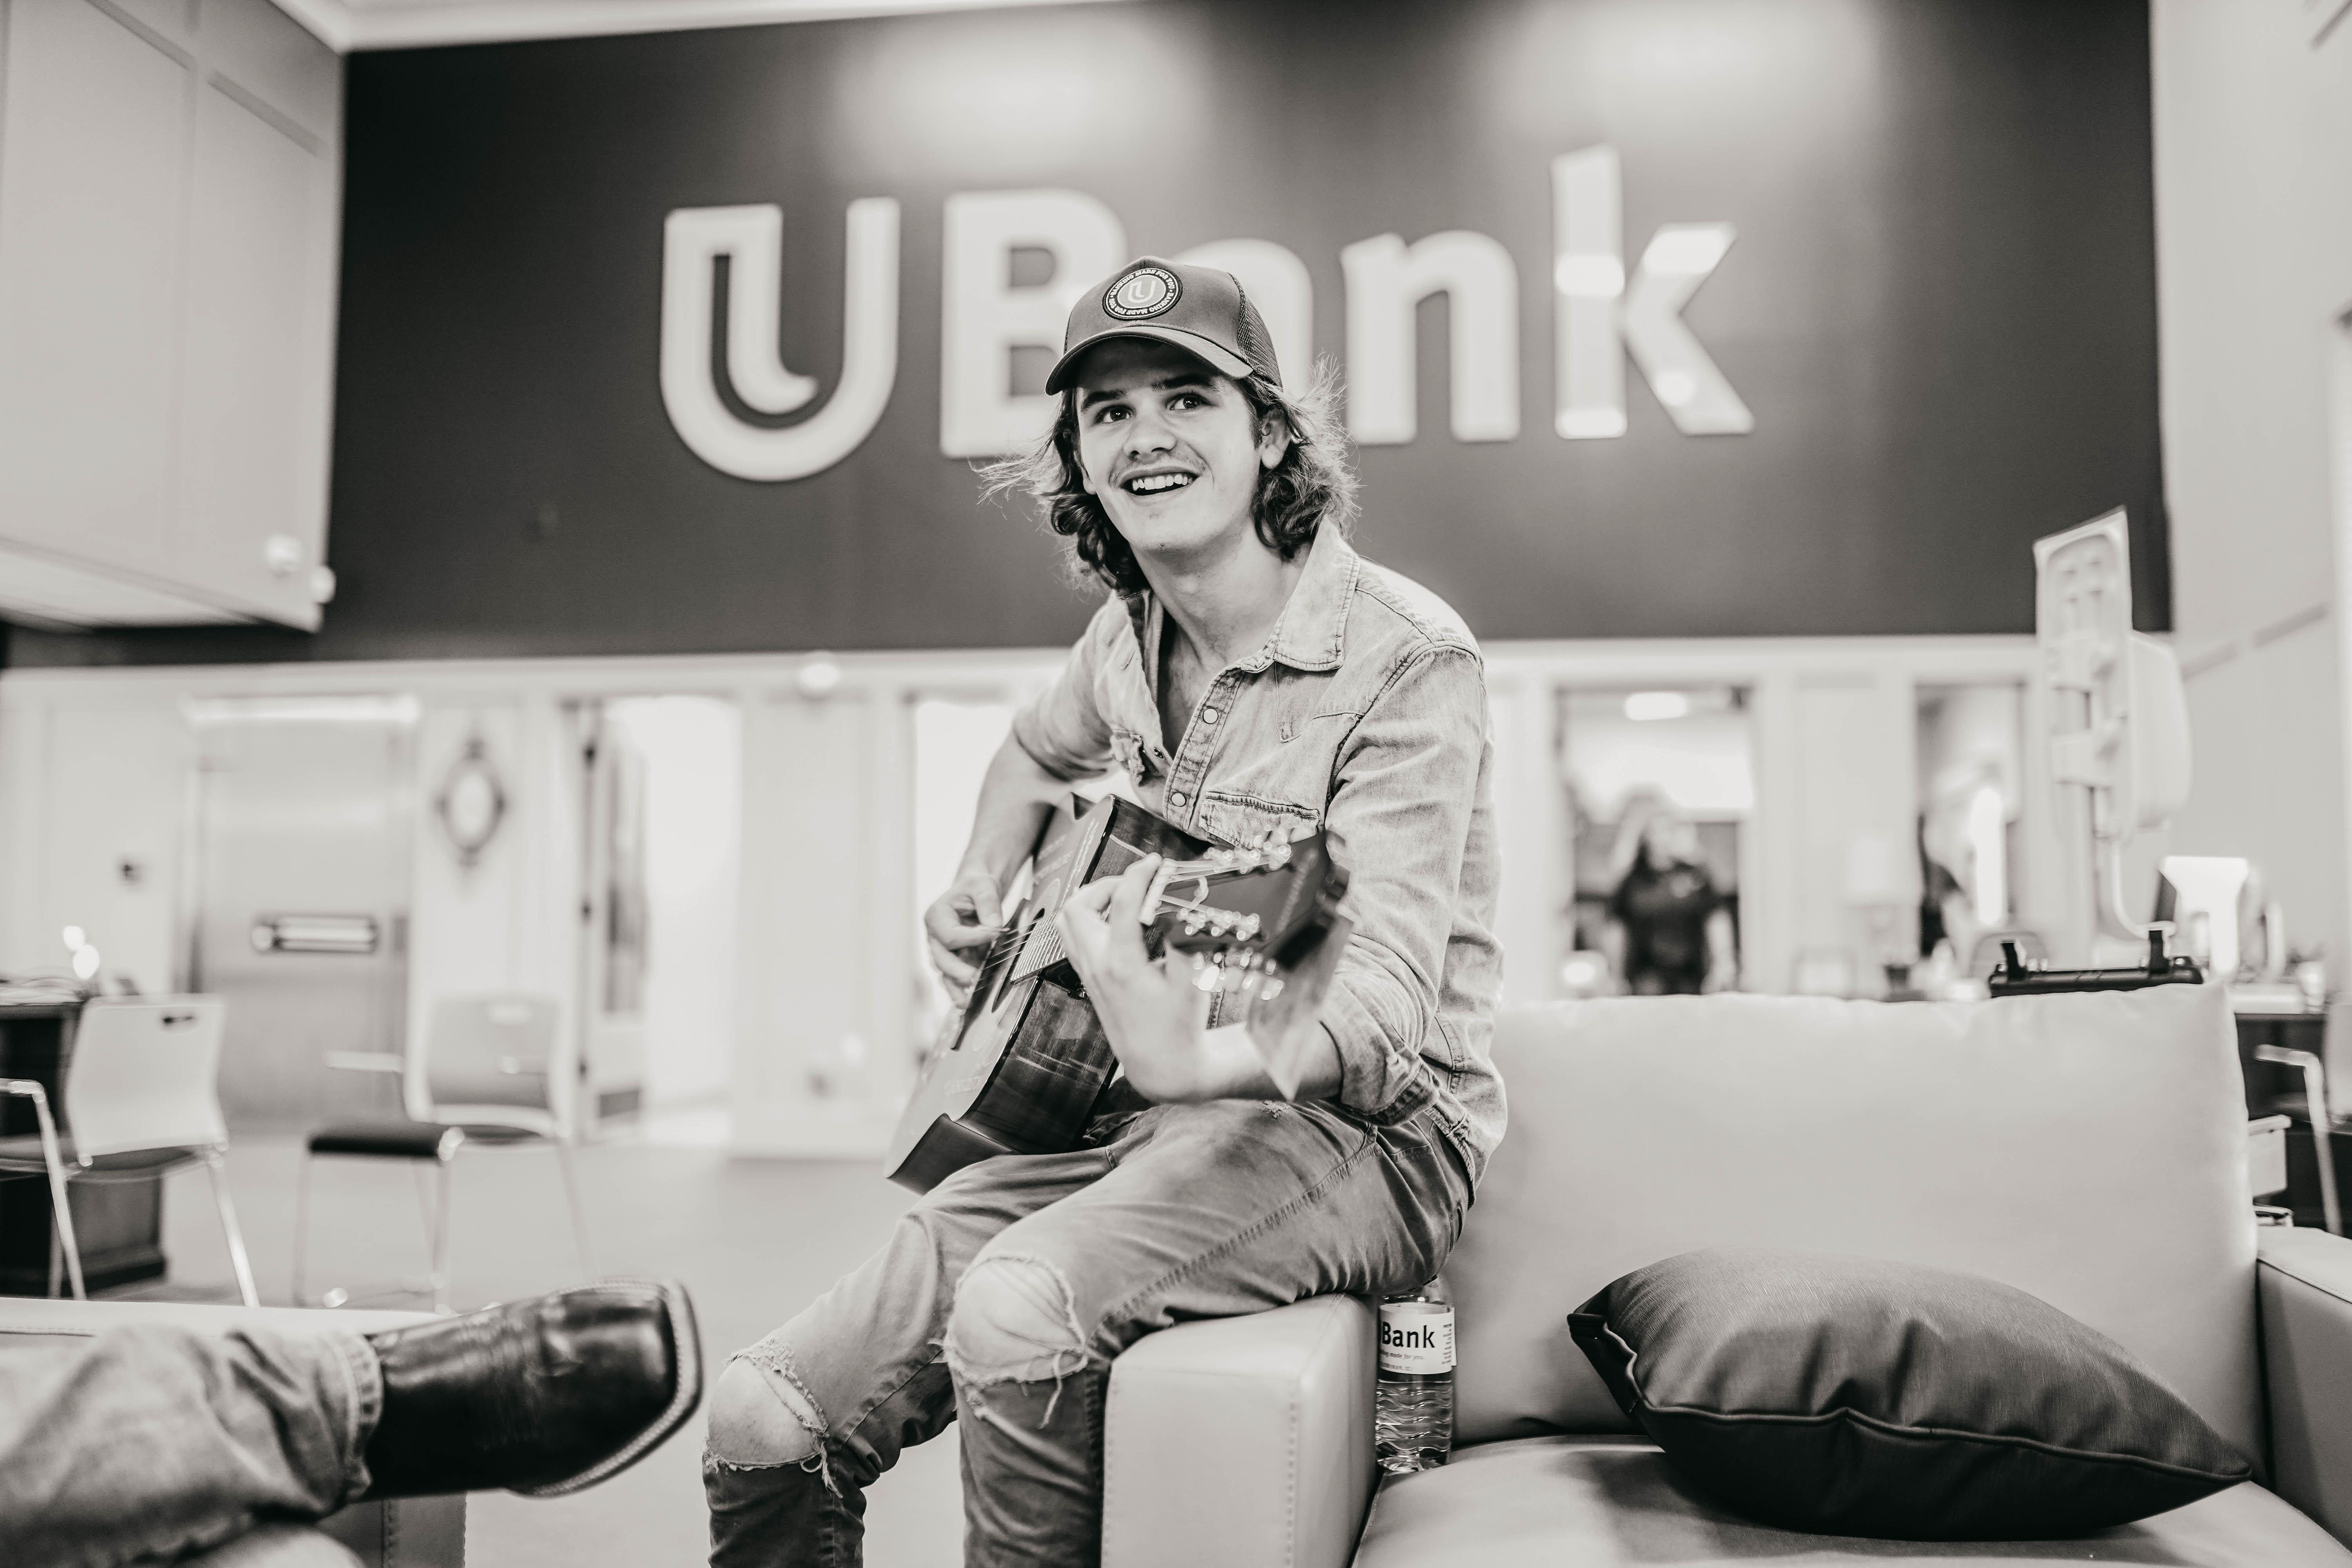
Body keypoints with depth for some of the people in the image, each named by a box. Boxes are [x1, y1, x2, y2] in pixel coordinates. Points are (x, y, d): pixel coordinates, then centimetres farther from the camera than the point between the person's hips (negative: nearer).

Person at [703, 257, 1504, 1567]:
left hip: (1355, 1127, -6)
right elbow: (1038, 752, 32)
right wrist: (982, 893, 12)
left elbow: (1383, 998, -24)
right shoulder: (1131, 638, 7)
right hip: (1124, 1115, 6)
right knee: (762, 1424, -11)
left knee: (1017, 1312, -36)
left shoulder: (1402, 657, -14)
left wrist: (1193, 1059, -44)